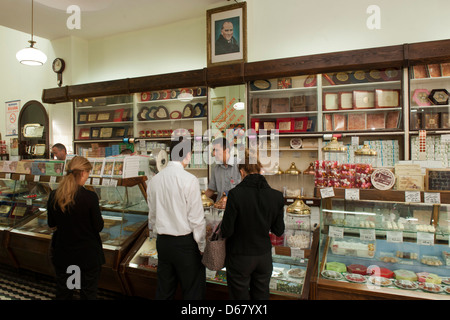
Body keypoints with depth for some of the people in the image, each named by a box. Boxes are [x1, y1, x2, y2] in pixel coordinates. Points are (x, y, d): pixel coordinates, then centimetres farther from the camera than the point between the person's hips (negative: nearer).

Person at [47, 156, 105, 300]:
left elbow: (51, 224, 5)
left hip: (62, 253, 4)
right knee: (88, 293, 14)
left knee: (63, 292, 22)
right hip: (87, 254, -4)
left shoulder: (54, 196, -8)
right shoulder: (90, 197, -21)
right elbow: (98, 227, -13)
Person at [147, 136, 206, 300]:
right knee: (193, 291, 9)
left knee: (164, 289, 20)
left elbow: (152, 215, 11)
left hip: (162, 242, 6)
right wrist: (202, 247, -3)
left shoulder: (154, 180, 2)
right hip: (185, 243, -6)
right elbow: (197, 219, -14)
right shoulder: (189, 180, -16)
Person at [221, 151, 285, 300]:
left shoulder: (235, 194, -20)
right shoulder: (277, 196, -8)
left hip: (240, 258, -3)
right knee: (262, 294, 21)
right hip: (264, 256, 4)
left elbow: (227, 231, -17)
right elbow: (278, 231, -1)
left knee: (240, 294, 15)